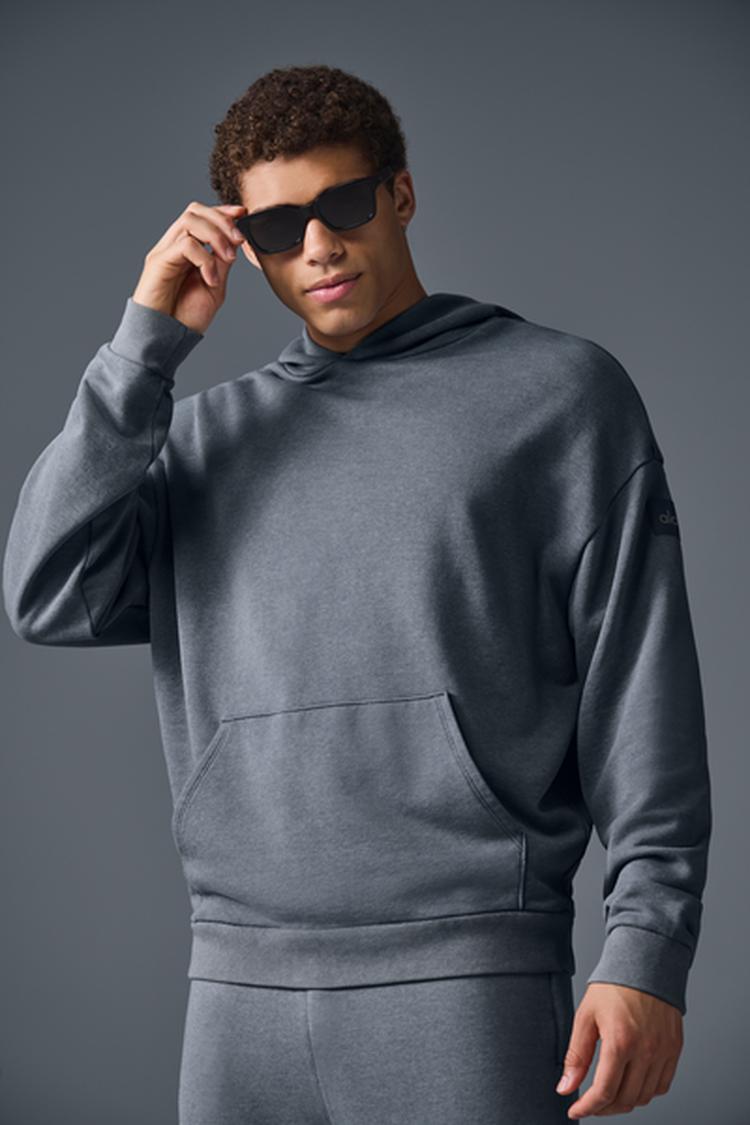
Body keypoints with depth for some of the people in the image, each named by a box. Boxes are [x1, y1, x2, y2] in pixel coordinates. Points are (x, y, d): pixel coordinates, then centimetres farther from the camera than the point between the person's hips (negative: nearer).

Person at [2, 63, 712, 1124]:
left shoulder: (560, 391, 6)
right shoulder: (209, 430, 17)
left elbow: (641, 681, 1)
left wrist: (647, 951, -7)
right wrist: (147, 343, 2)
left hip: (464, 969, -3)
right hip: (241, 983, 4)